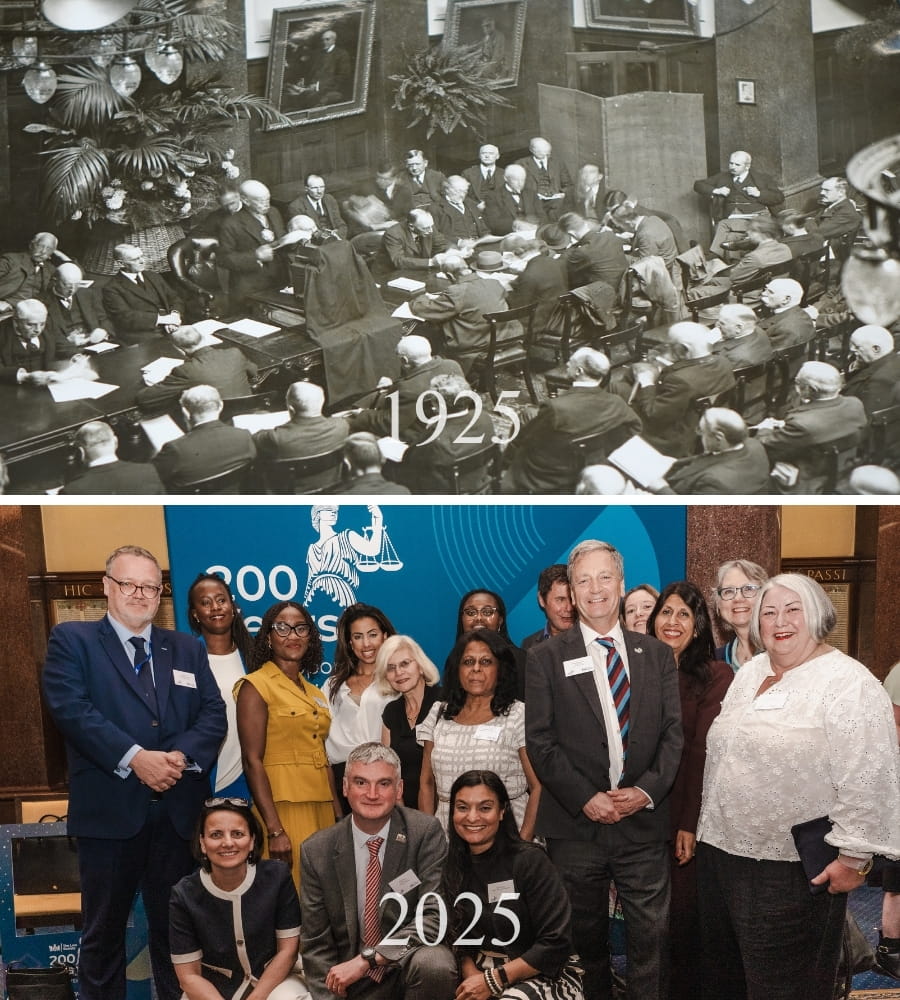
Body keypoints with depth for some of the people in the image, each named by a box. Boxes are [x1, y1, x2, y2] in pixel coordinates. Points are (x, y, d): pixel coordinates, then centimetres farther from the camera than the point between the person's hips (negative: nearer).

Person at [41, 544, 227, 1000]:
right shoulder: (72, 640, 3)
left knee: (175, 926, 11)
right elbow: (70, 708, -12)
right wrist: (135, 757, -21)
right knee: (104, 929, 8)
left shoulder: (188, 649, 15)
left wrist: (183, 755, -14)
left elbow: (212, 714, 6)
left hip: (178, 810, 3)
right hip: (108, 809, -3)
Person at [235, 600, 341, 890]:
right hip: (283, 809, -6)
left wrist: (339, 818, 13)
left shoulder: (314, 692, 16)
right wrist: (274, 830, -18)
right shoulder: (255, 686, -5)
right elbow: (252, 761, -12)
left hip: (321, 812, 7)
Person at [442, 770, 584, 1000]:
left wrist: (491, 981, -16)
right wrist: (471, 975, -13)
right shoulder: (452, 867, 1)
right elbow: (456, 937, 7)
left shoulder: (530, 861, -12)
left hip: (544, 974, -5)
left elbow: (556, 944, -15)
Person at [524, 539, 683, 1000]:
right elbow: (539, 741, -5)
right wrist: (585, 798, -13)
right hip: (575, 824, -1)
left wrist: (646, 790, -9)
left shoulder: (657, 654, 8)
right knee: (585, 936, 12)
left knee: (651, 936, 5)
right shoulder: (546, 658, 0)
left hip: (643, 821, 1)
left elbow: (674, 732, 5)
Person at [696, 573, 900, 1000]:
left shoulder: (848, 684, -14)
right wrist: (707, 828, 21)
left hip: (795, 868, -7)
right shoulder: (748, 674, 11)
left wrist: (854, 857, -19)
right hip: (722, 852, 8)